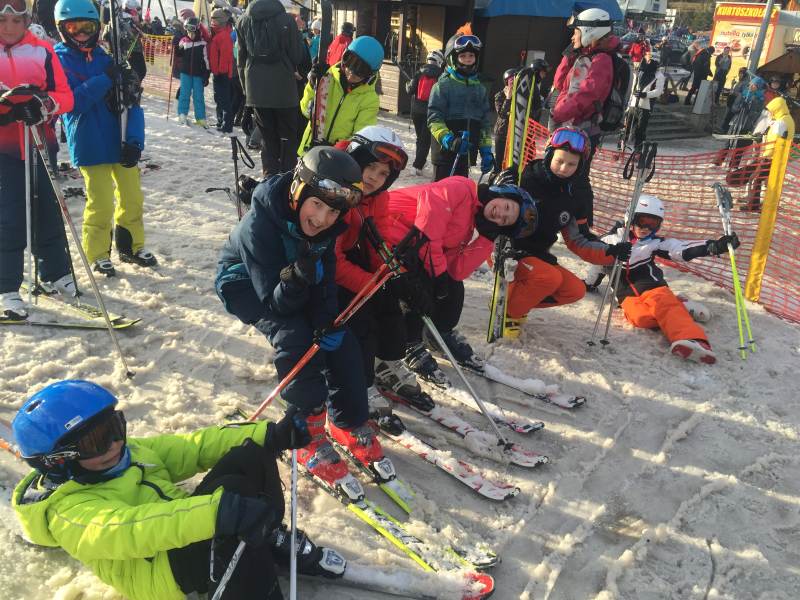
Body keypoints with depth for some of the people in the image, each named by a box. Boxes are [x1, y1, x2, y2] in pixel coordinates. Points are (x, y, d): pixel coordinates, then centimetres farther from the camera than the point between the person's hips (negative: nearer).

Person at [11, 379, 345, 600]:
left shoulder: (131, 452, 10)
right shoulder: (69, 513, -15)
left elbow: (193, 447, 5)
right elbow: (129, 529, -34)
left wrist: (271, 435, -8)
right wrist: (218, 512, -50)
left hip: (191, 534, 8)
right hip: (168, 572, -8)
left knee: (251, 455, -12)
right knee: (232, 485, -33)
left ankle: (275, 543, -1)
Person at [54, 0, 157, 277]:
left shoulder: (105, 58, 6)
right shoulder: (59, 60, -4)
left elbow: (131, 102, 0)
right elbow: (70, 102, -18)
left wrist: (134, 140, -12)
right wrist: (105, 80, -24)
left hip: (121, 143, 4)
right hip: (90, 147, -4)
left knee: (133, 198, 10)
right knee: (100, 205, -1)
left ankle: (131, 246, 29)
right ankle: (98, 256, 17)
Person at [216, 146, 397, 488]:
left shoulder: (328, 225, -20)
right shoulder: (260, 224, -36)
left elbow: (325, 279, -13)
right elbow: (275, 303, -32)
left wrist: (328, 321, -29)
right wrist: (298, 278, -52)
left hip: (297, 284, 5)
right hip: (245, 284, -5)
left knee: (340, 340, -9)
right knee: (294, 338, -28)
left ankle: (348, 424, 9)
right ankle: (308, 434, -12)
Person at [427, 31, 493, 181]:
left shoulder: (480, 89, 13)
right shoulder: (443, 85, -5)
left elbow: (485, 122, 16)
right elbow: (434, 118, -12)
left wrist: (486, 150, 11)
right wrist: (448, 139, -25)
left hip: (467, 151, 6)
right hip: (445, 150, -5)